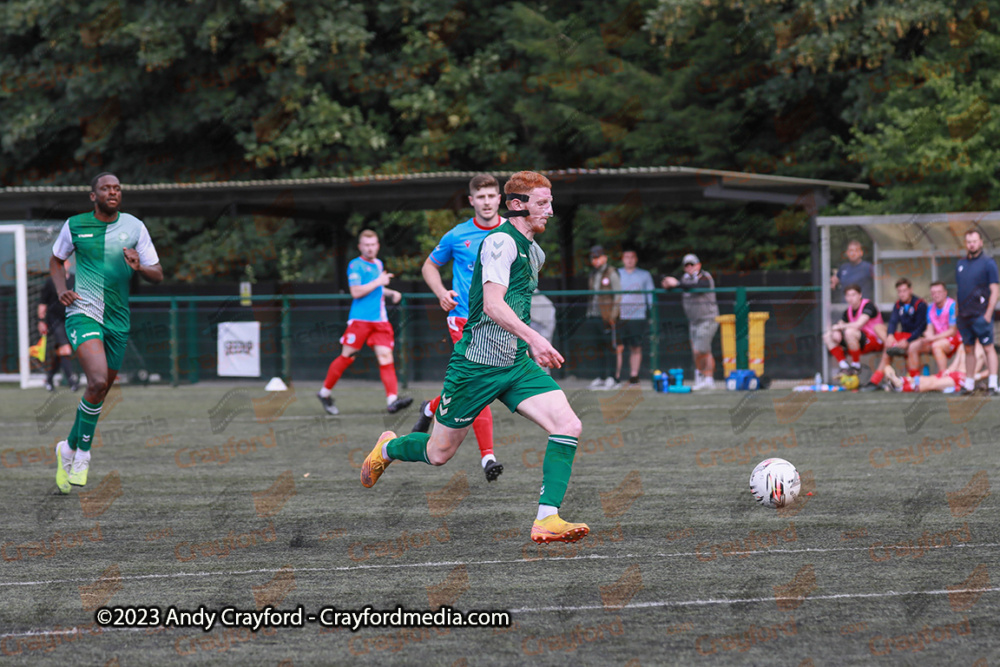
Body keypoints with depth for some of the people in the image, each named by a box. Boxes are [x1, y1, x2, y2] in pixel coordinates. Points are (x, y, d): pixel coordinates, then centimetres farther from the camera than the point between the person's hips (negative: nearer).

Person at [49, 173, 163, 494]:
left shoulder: (134, 227, 3)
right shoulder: (75, 226, 0)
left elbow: (158, 275, 4)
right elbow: (56, 260, 17)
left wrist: (139, 267, -18)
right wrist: (61, 290, -1)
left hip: (117, 320, 4)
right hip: (83, 313, -4)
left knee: (101, 391, 10)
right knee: (98, 381, -24)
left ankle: (69, 448, 32)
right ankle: (82, 454, -9)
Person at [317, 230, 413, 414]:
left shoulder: (378, 264, 18)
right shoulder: (356, 265, -5)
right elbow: (356, 292, -15)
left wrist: (391, 293, 17)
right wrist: (378, 282, -14)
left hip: (380, 320, 6)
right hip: (360, 320, -6)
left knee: (385, 355, -9)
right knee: (347, 356, 0)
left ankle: (392, 399, -19)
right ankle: (325, 392, 18)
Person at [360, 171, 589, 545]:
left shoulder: (535, 253, 15)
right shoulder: (501, 242, -14)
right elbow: (493, 304, -26)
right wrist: (534, 338, -35)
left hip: (517, 365, 8)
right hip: (477, 364, -8)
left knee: (568, 426, -16)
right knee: (440, 453, 5)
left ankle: (546, 519, -20)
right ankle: (388, 448, 39)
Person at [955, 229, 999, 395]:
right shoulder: (960, 264, 14)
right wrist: (958, 313, 13)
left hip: (981, 315, -6)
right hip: (964, 316, 6)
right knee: (968, 349, 10)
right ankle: (969, 384, 16)